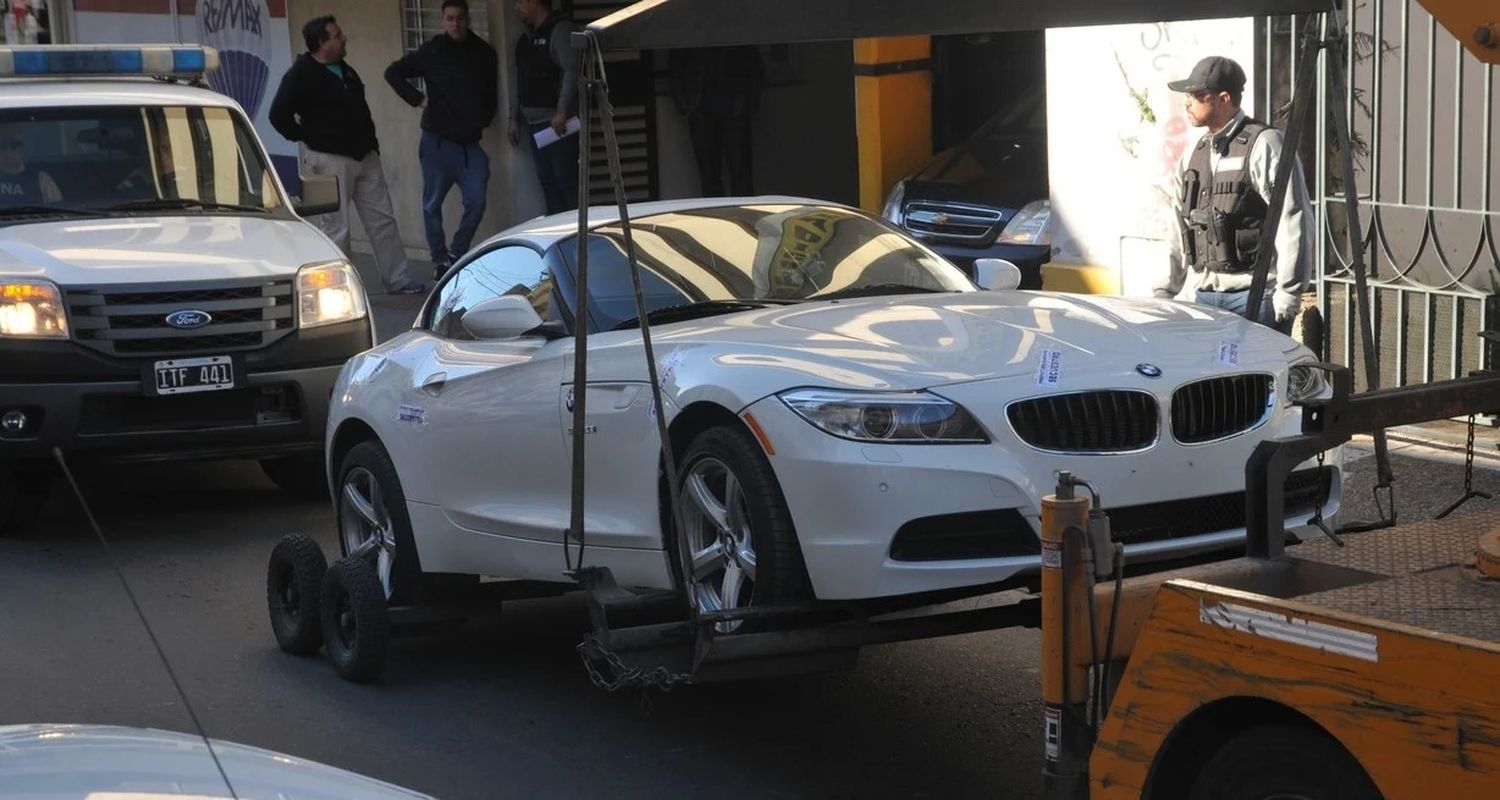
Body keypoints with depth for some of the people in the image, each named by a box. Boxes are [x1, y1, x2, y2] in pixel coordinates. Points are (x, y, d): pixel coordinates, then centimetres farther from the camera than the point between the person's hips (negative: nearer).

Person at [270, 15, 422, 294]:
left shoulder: (345, 70, 12)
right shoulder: (300, 75, -12)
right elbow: (279, 115, -16)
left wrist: (370, 141, 15)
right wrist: (310, 137, -7)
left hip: (365, 156, 8)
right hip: (330, 160, -7)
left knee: (382, 219, 7)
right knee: (335, 228, -3)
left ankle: (398, 280, 13)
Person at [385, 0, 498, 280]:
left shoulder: (484, 53, 4)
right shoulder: (432, 52, -4)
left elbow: (492, 92, 17)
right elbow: (393, 73, 3)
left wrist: (484, 119, 6)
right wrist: (417, 100, -4)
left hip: (470, 142, 2)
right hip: (437, 140, -2)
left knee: (476, 202, -6)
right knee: (432, 204, 4)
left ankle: (456, 255, 11)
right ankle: (440, 260, 16)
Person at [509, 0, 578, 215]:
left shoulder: (559, 30, -8)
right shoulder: (526, 38, 19)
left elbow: (571, 71, -18)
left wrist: (562, 112, -24)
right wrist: (514, 118, 19)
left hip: (556, 122, -8)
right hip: (534, 123, 8)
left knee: (565, 179, -10)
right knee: (547, 181, 7)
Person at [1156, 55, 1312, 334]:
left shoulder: (1264, 145, -7)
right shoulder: (1194, 154, 15)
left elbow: (1294, 223, -11)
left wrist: (1287, 297, -13)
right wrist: (1165, 292, 17)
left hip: (1254, 294, -7)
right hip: (1202, 295, 7)